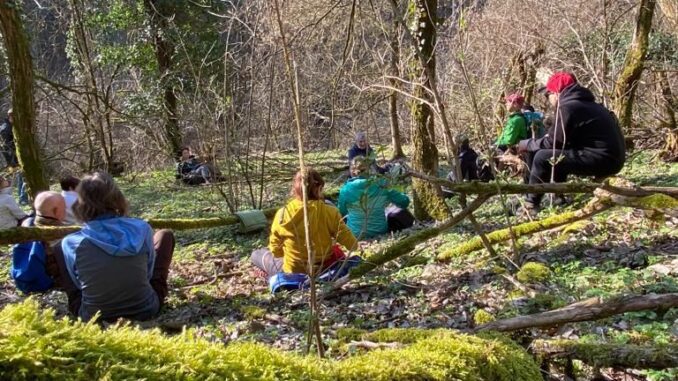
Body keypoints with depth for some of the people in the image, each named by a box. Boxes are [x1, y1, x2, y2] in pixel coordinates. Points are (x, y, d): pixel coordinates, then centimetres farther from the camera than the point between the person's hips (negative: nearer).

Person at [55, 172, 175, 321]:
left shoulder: (71, 243, -15)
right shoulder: (141, 228, -14)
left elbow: (78, 283, 4)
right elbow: (148, 272, 3)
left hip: (94, 318, 0)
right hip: (146, 310, 0)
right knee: (165, 235, 15)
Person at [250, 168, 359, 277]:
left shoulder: (282, 214, -15)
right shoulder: (329, 212, -18)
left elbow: (275, 250, -5)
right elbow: (350, 243, -12)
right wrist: (354, 245, 13)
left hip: (293, 272, -1)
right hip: (324, 269, 2)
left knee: (256, 254, 22)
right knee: (337, 251, 36)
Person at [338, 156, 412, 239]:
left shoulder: (346, 189, -16)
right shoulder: (381, 185, -12)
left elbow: (341, 213, 0)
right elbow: (404, 201, -2)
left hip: (355, 233, 0)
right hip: (380, 231, 0)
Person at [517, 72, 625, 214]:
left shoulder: (567, 107, -11)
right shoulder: (585, 103, 19)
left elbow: (551, 143, -8)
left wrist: (525, 144, 7)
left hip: (602, 159, -10)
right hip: (611, 157, 10)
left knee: (542, 157, -10)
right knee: (557, 154, 23)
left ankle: (531, 205, 0)